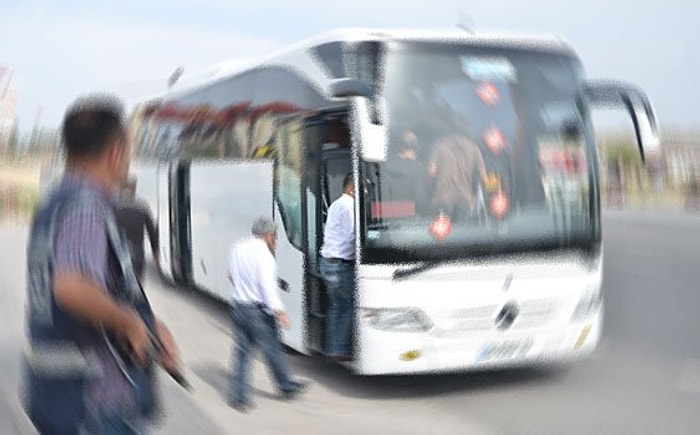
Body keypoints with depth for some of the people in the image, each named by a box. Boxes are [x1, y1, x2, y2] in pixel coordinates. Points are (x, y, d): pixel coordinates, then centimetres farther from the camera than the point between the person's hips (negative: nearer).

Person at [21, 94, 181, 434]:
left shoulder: (55, 204, 13)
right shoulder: (86, 206, -19)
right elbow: (71, 288, -37)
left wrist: (151, 328, 9)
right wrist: (132, 323, -21)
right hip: (92, 394, -10)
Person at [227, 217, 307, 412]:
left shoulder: (237, 248, 6)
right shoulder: (263, 254, -17)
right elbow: (268, 286, -25)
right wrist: (279, 311, -28)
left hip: (238, 307, 6)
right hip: (259, 310, -6)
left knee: (242, 351, 10)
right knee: (273, 349, 9)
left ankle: (238, 396, 10)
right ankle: (287, 387, 26)